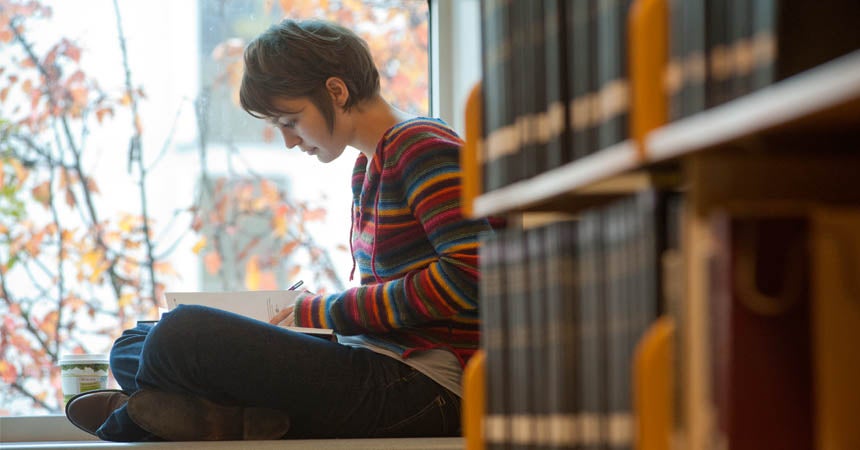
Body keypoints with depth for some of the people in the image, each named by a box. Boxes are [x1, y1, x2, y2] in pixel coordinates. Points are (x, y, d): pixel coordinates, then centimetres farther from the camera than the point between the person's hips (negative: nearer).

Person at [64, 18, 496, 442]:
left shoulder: (423, 148, -9)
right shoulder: (367, 167, 20)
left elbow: (468, 275, -21)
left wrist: (320, 312, -14)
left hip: (426, 387, -11)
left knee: (184, 333, -26)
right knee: (131, 346, 10)